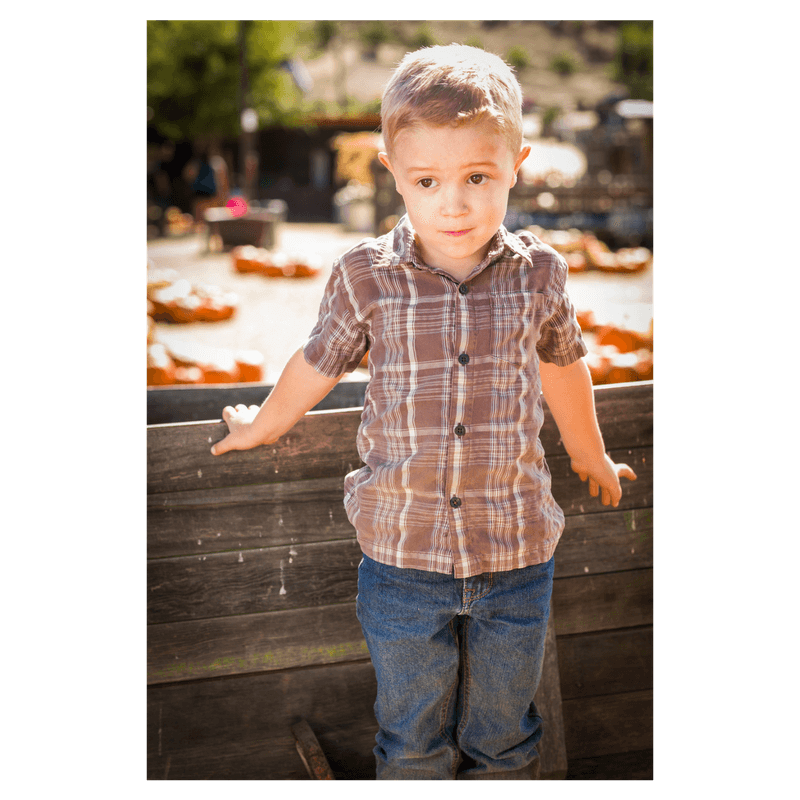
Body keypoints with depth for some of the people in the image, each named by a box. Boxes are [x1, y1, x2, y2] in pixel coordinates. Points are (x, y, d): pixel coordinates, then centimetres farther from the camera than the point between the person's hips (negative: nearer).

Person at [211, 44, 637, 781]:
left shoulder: (539, 273, -6)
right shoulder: (366, 277, -10)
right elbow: (317, 366, 8)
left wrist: (591, 459, 28)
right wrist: (260, 427, 24)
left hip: (516, 554, 1)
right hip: (403, 554, -1)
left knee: (503, 738, 20)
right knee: (412, 741, 17)